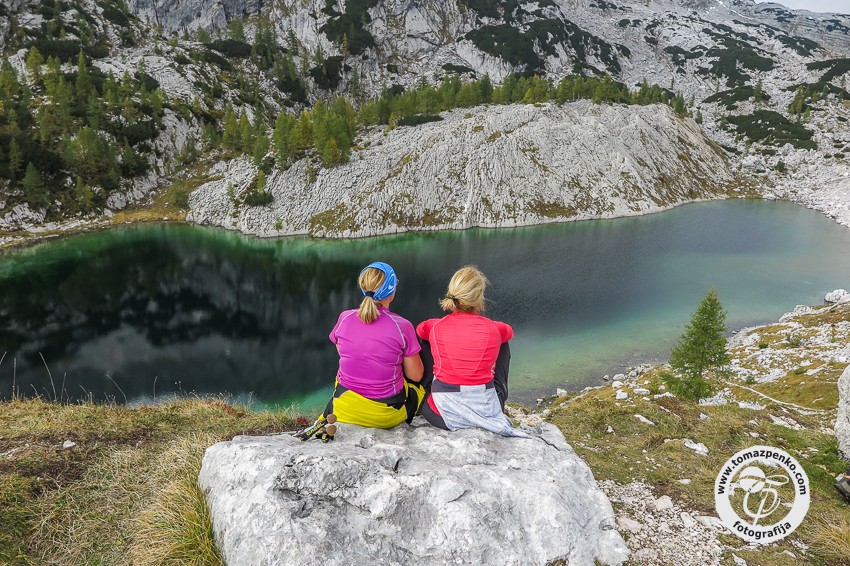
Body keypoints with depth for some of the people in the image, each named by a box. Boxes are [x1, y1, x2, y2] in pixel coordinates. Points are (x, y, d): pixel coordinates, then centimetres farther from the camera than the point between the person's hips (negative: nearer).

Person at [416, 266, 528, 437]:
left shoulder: (435, 327, -5)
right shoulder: (494, 329, -5)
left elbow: (419, 330, 21)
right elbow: (509, 332, 21)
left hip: (443, 415, 0)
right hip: (486, 411, 0)